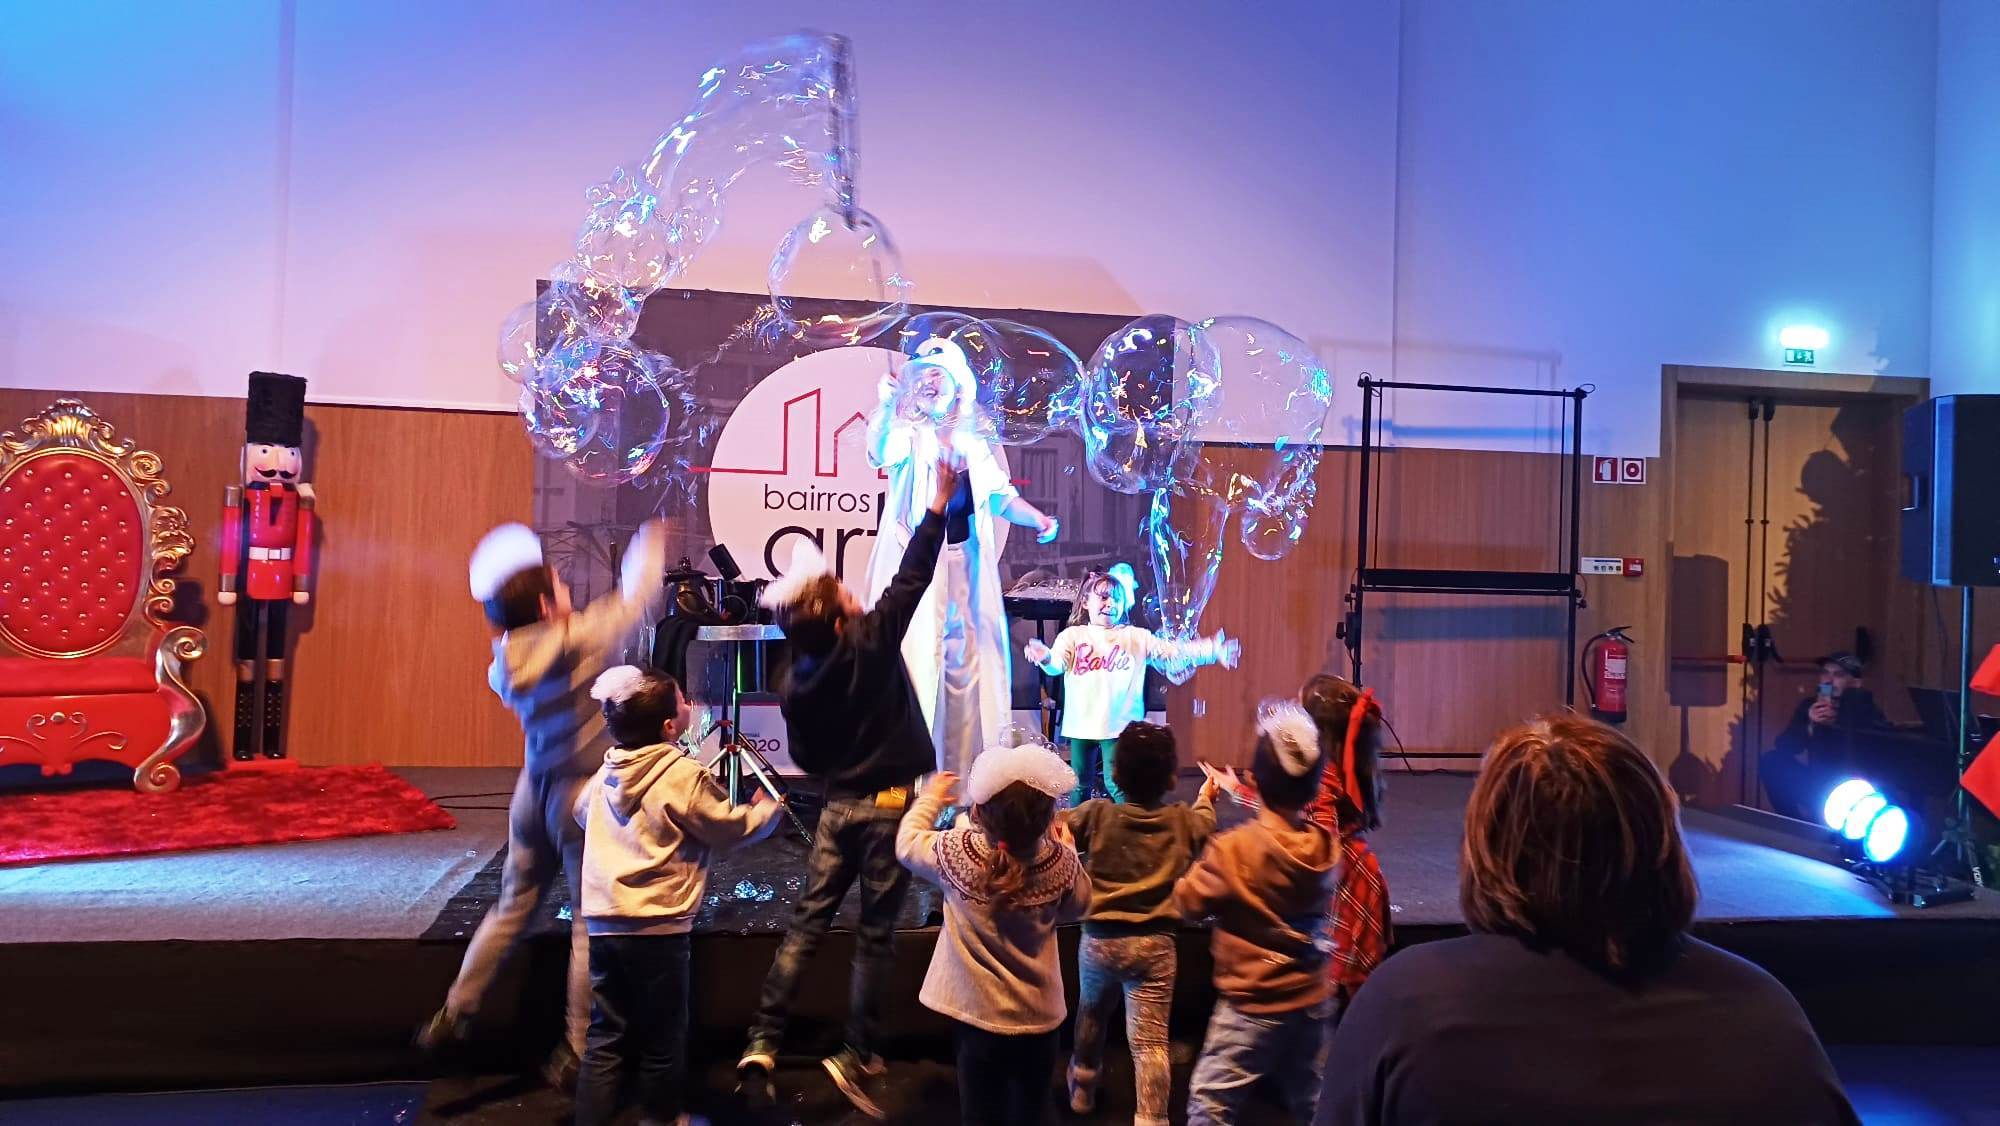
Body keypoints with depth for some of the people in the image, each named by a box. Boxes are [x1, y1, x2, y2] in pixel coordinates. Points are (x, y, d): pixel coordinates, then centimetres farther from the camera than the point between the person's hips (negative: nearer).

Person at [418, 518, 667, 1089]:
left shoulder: (505, 664, -3)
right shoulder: (580, 640, -20)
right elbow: (638, 599, -9)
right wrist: (651, 545, 8)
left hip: (535, 789, 6)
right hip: (584, 795, -6)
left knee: (513, 906, 21)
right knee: (590, 922, 4)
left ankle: (453, 1016, 28)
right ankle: (575, 1053, 9)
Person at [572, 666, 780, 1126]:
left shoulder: (606, 772, 7)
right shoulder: (684, 775, -13)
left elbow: (582, 813, 27)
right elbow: (732, 828, -5)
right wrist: (768, 808, 14)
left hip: (602, 921, 6)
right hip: (656, 926, -6)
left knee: (604, 1038, 12)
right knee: (662, 1042, 11)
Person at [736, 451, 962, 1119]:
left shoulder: (796, 683, -1)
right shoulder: (871, 640, -15)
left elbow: (804, 759, 10)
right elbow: (912, 577, -12)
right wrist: (939, 503, -6)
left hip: (836, 808, 4)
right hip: (889, 807, -4)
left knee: (807, 925, 10)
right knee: (875, 935, 4)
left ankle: (762, 1044, 5)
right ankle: (856, 1058, 10)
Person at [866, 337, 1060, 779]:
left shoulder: (972, 444, 15)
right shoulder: (907, 435, 1)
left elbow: (1001, 496, 10)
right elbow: (880, 448, -22)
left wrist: (1040, 519, -9)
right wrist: (886, 406, -42)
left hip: (964, 571, 5)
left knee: (965, 664, 8)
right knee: (916, 661, -11)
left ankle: (961, 774, 18)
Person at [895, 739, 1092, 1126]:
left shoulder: (958, 852, -19)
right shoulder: (1060, 861, -16)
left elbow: (908, 845, 1)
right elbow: (1077, 907, 5)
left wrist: (930, 799, 17)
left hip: (979, 1011, -1)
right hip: (1038, 1014, 1)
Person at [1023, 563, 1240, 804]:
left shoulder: (1137, 637, 4)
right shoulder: (1072, 636, 3)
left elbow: (1174, 652, -2)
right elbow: (1058, 663, -12)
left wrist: (1213, 651, -15)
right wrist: (1046, 657, -38)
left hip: (1119, 726, -1)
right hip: (1081, 725, 2)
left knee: (1116, 784, -6)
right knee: (1080, 785, 12)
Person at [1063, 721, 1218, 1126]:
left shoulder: (1096, 814, -9)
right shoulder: (1184, 820, -2)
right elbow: (1204, 822, 22)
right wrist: (1206, 798, 41)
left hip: (1099, 939, 1)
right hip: (1154, 944, -1)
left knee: (1091, 1014, 27)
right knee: (1150, 1040, 0)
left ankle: (1082, 1090, 45)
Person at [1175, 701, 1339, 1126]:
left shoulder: (1233, 850, -21)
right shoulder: (1326, 846, -6)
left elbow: (1188, 902, -7)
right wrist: (1251, 805, 19)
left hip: (1253, 1006, -6)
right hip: (1311, 1001, 6)